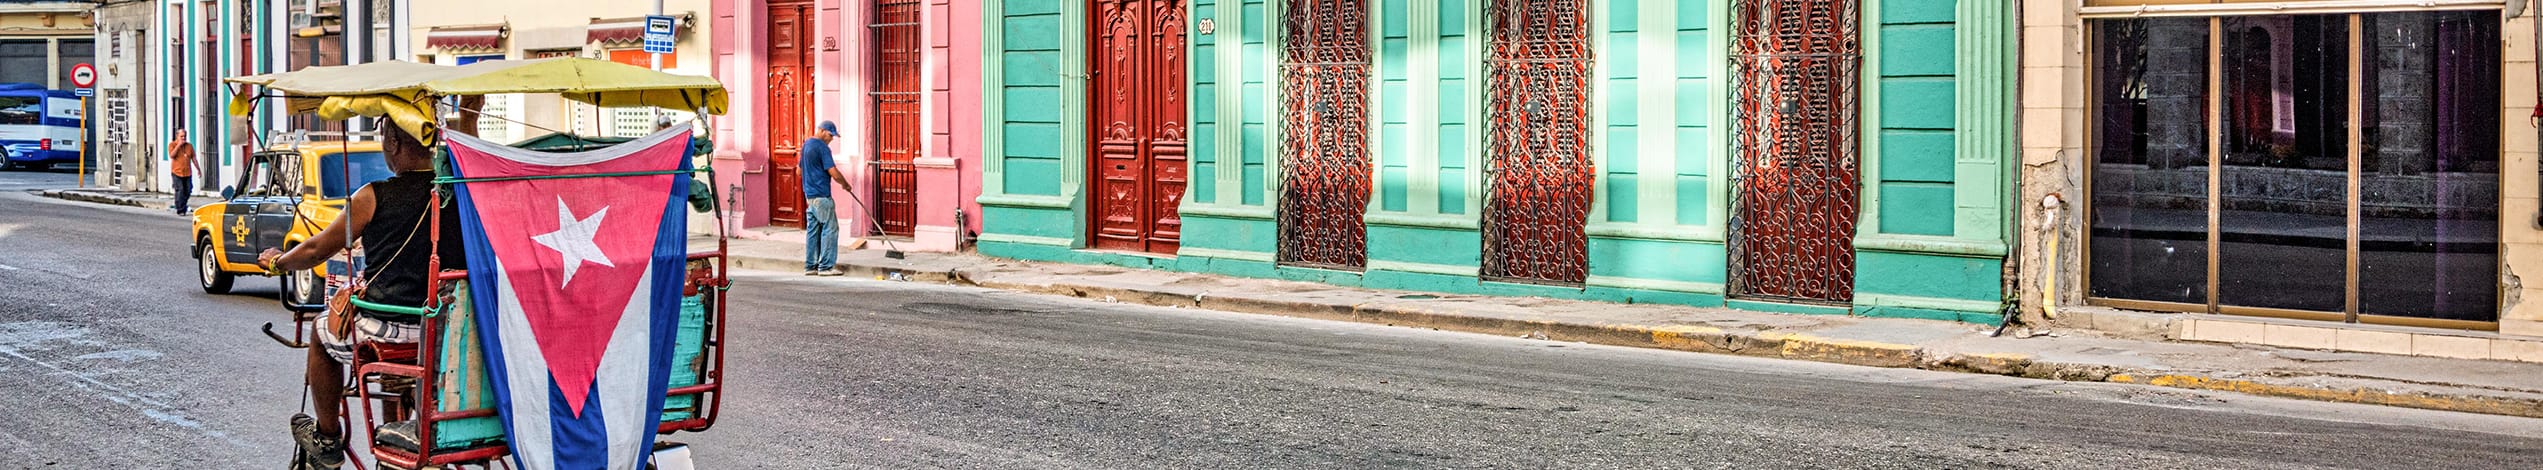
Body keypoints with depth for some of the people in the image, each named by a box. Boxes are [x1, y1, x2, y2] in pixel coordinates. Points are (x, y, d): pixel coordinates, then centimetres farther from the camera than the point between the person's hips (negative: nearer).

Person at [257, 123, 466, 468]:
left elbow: (317, 249, 3)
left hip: (385, 329, -4)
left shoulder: (375, 197, -11)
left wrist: (279, 261, 23)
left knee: (323, 330, 28)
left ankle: (327, 438, 39)